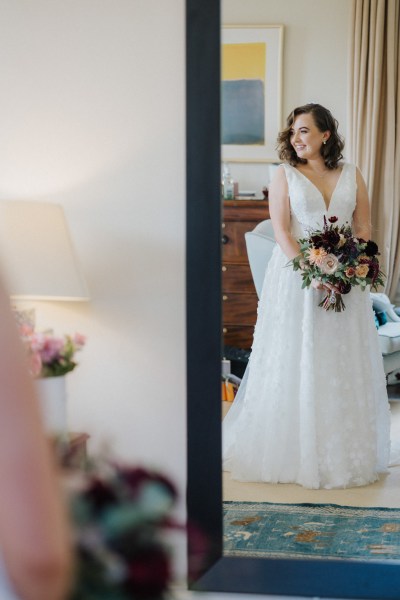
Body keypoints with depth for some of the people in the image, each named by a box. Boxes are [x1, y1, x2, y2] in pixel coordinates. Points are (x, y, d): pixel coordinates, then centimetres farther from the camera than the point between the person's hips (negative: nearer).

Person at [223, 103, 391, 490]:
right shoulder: (285, 175, 1)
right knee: (294, 365, 0)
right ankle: (293, 453, 9)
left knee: (343, 367, 6)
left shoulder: (351, 175, 8)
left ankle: (345, 455, 17)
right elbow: (281, 230, -8)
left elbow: (364, 229, 7)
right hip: (295, 277, -2)